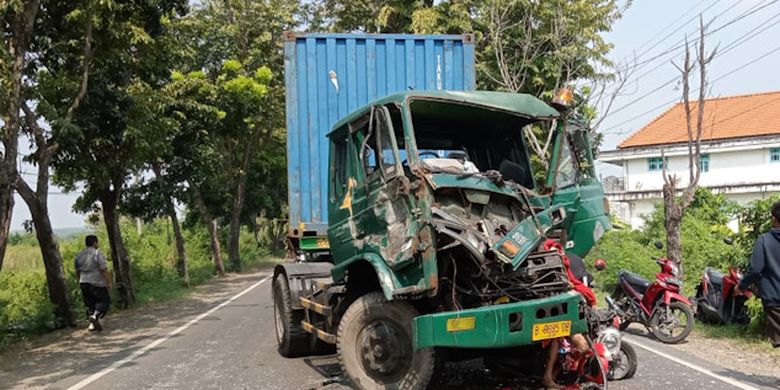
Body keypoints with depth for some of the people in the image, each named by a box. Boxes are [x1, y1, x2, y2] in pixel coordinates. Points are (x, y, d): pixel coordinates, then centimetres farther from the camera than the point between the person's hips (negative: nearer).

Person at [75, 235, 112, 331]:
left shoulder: (79, 255, 12)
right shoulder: (97, 253, -10)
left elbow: (77, 271, 17)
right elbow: (103, 270, -15)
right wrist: (109, 282, -12)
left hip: (84, 283, 7)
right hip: (97, 283, -7)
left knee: (90, 304, 12)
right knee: (104, 301, 0)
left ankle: (92, 324, 7)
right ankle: (95, 316, -20)